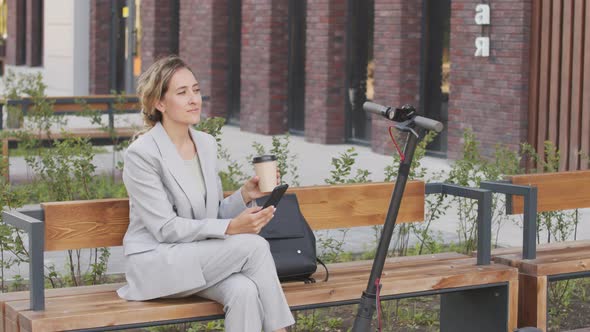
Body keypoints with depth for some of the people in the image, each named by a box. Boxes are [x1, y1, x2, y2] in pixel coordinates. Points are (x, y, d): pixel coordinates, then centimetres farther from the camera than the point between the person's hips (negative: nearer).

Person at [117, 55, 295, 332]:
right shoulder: (142, 153, -13)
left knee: (244, 291, -29)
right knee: (254, 245, -24)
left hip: (201, 259, 6)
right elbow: (166, 228, -17)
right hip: (156, 262, -5)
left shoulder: (207, 144, 9)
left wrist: (245, 195, -7)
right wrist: (231, 228, -23)